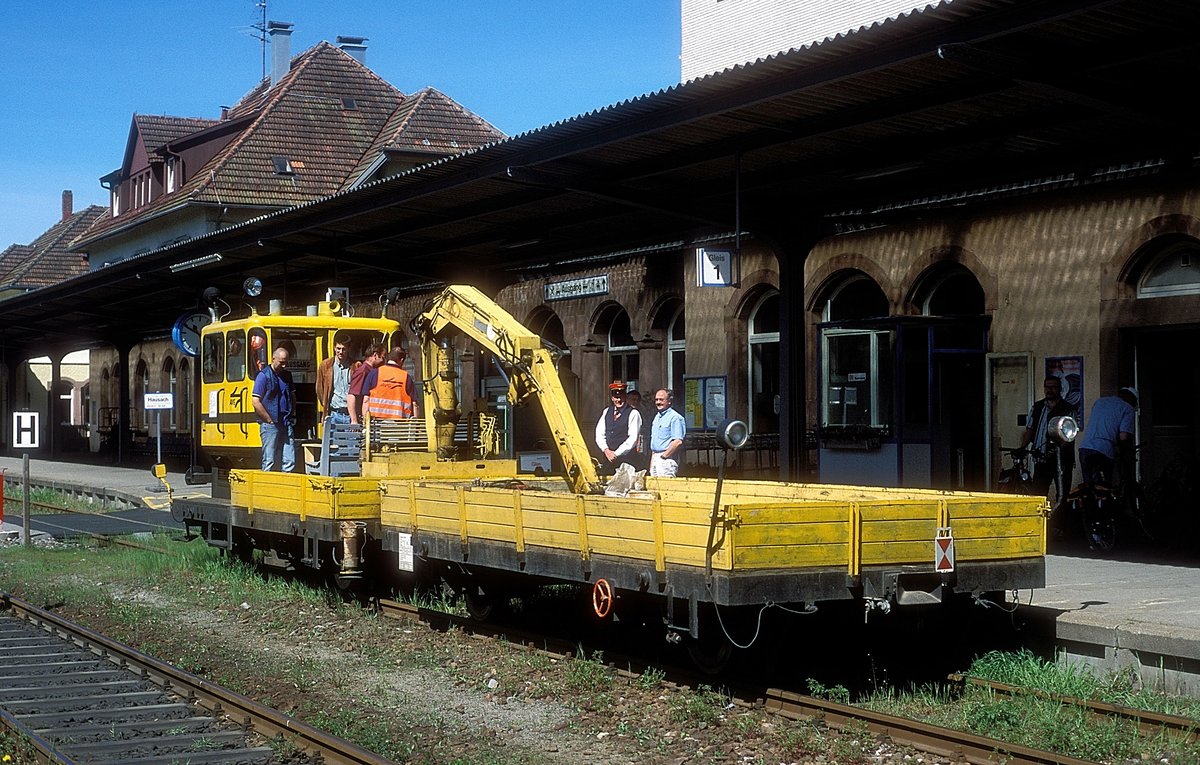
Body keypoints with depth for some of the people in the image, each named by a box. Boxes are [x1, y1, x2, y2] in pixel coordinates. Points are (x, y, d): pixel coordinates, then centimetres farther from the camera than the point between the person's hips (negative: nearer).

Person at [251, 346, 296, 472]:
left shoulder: (287, 375, 14)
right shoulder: (264, 376, -6)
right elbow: (255, 402, -11)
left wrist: (293, 415, 11)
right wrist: (270, 420, -11)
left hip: (287, 424, 6)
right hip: (270, 425, -6)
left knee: (290, 461, 2)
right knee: (269, 461, -3)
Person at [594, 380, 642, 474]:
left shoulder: (633, 413, -3)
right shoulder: (607, 412, 14)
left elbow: (633, 438, -10)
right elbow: (599, 434, 11)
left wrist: (617, 453, -11)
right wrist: (606, 450, -5)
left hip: (626, 459, -5)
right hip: (608, 458, 5)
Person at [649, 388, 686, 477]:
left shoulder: (675, 417, -11)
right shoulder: (657, 417, 18)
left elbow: (678, 442, -19)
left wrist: (664, 456, -15)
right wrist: (652, 460, 17)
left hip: (667, 460, -9)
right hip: (655, 458, 9)